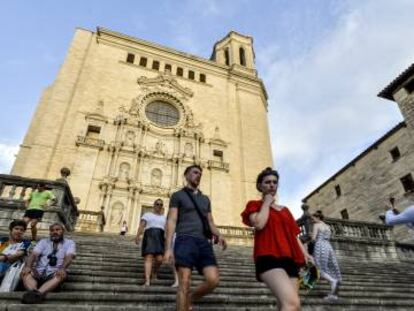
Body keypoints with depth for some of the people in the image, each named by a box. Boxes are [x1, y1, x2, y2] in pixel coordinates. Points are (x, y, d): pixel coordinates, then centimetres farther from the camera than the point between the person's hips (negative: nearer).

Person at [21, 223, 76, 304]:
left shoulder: (69, 243, 9)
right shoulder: (43, 241, 18)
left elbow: (69, 257, -8)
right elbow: (33, 254, 2)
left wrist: (62, 268, -29)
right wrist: (28, 266, -20)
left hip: (55, 273, -3)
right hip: (39, 272, 3)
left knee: (62, 275, -35)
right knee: (25, 272, -27)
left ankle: (39, 293, -58)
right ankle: (33, 292, -54)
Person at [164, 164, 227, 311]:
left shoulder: (205, 199, 24)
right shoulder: (178, 195, 8)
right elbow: (171, 221, 0)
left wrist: (218, 235, 0)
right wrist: (168, 247, -10)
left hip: (203, 242, 5)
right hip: (185, 240, -4)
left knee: (213, 280, -8)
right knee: (184, 284, -8)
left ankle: (190, 299, 19)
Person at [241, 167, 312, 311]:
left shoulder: (284, 210, 26)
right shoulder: (254, 205, 10)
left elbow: (294, 235, 22)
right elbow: (259, 224, -11)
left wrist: (305, 254, 5)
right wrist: (266, 203, 2)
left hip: (290, 258, 7)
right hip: (269, 257, -7)